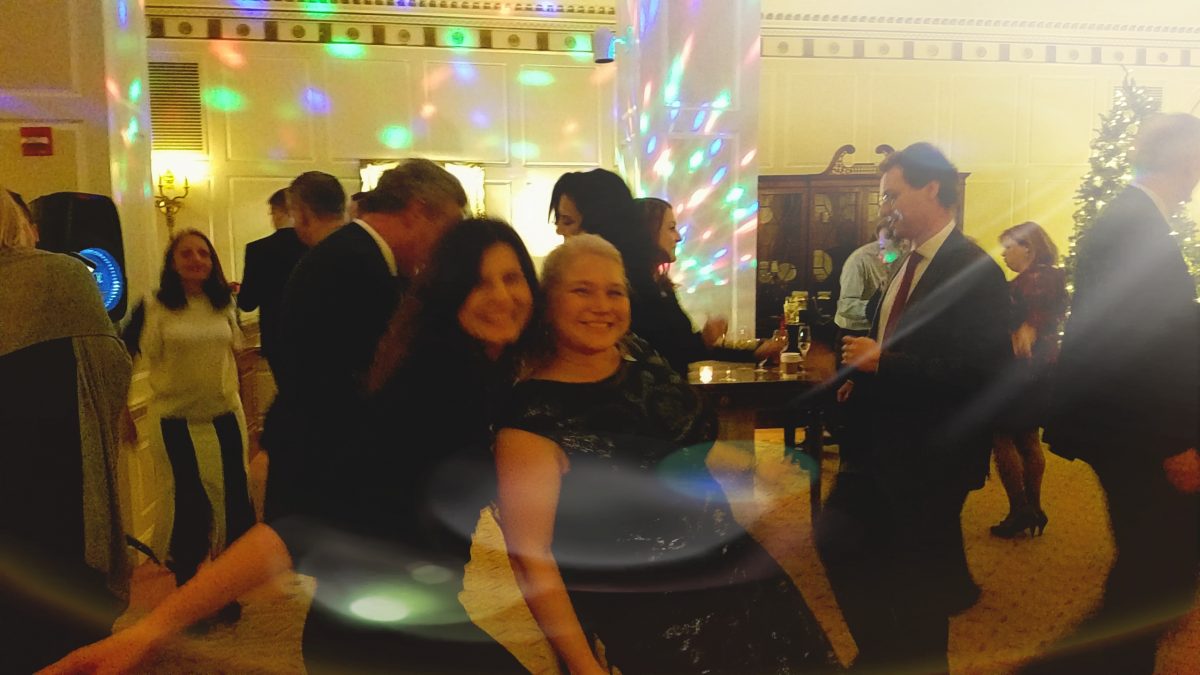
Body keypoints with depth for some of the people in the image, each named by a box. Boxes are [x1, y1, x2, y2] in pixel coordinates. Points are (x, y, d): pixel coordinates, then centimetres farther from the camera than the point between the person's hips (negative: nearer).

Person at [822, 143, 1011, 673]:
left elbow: (982, 370, -26)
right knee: (835, 539, 13)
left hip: (932, 455, -8)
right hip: (885, 441, 8)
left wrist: (881, 361, -24)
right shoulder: (908, 264, 8)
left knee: (918, 575, 8)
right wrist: (864, 375, 1)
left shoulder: (974, 270, -18)